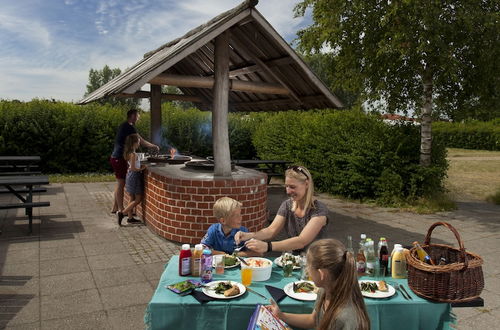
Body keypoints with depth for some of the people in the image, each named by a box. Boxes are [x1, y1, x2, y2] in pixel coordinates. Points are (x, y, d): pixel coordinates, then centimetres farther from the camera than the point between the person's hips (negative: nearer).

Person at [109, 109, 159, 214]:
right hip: (119, 158, -10)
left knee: (120, 183, 15)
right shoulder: (129, 127, -15)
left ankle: (115, 208, 22)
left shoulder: (124, 126, 16)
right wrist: (154, 146, -2)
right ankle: (121, 210, 2)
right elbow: (141, 141, -15)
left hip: (116, 157, 10)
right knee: (121, 183, -4)